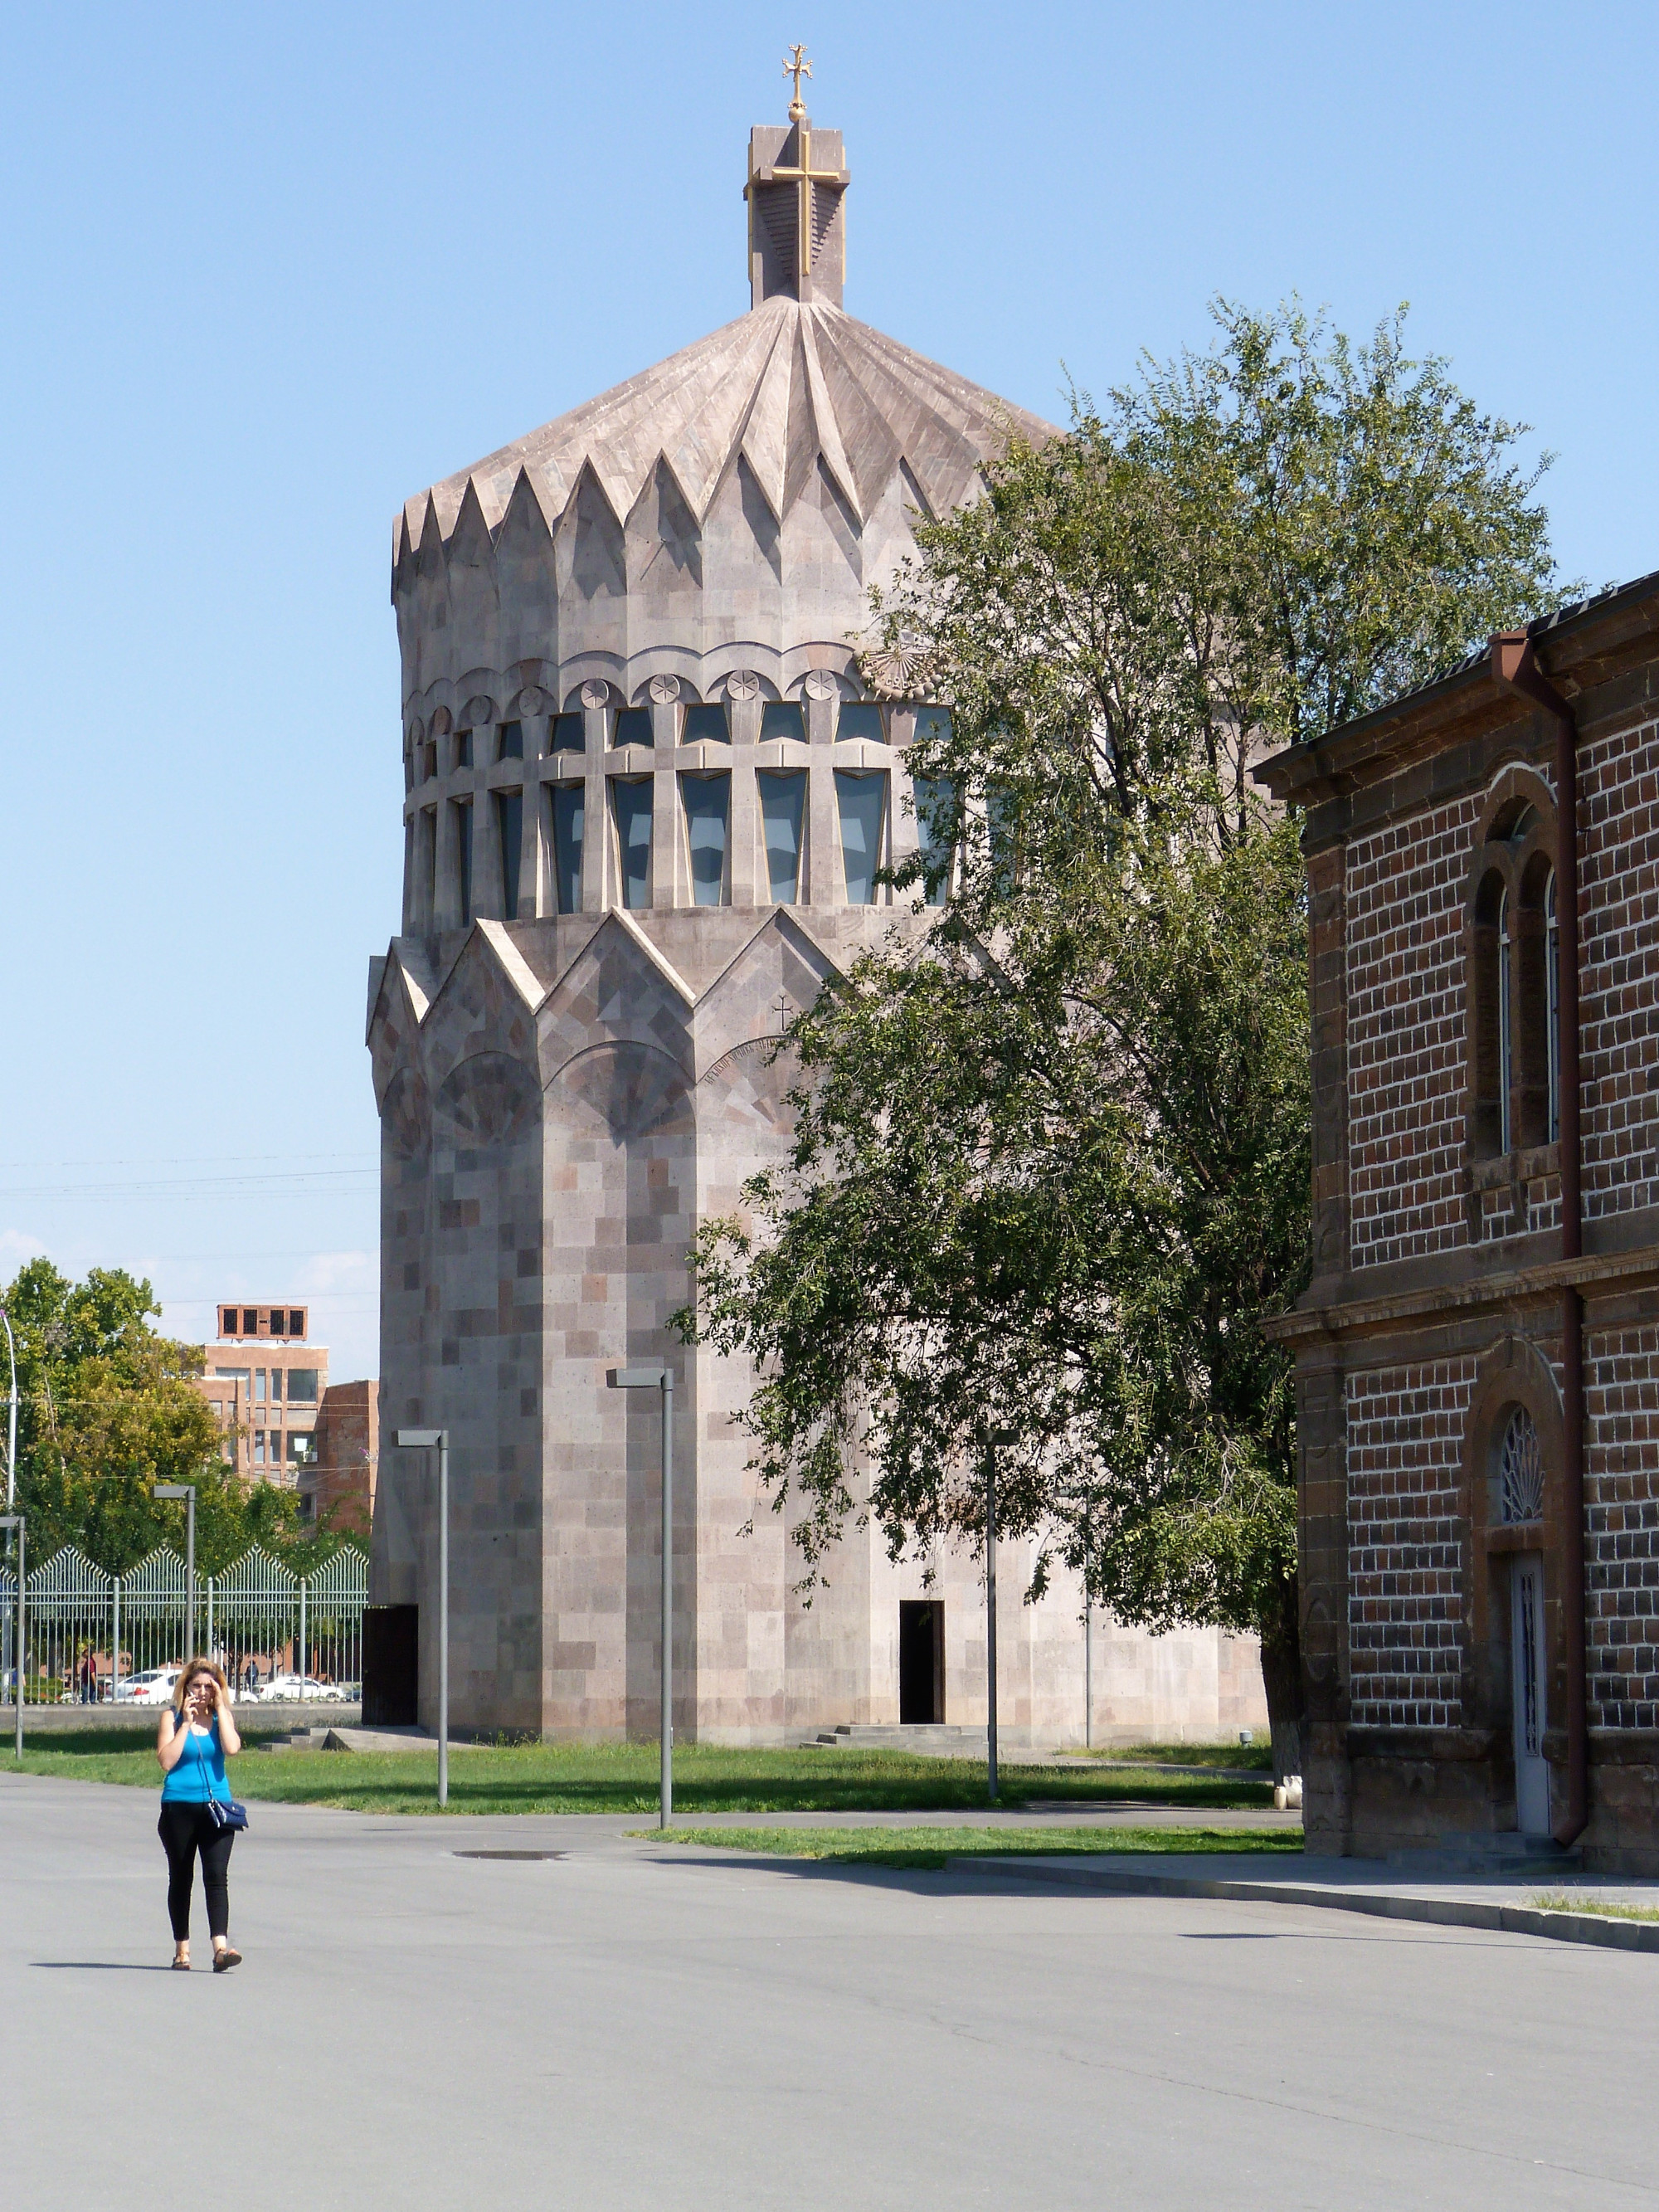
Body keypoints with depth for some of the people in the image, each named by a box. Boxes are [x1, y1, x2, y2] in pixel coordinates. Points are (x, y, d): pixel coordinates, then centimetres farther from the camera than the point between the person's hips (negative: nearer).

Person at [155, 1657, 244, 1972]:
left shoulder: (222, 1716, 8)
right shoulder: (172, 1716, 2)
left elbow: (232, 1748, -12)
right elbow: (166, 1760, -11)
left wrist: (220, 1707, -8)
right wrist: (187, 1723, -11)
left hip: (217, 1807, 1)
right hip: (179, 1807, 0)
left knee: (216, 1876, -11)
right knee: (180, 1878, 8)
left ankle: (221, 1947, -21)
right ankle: (182, 1949, 18)